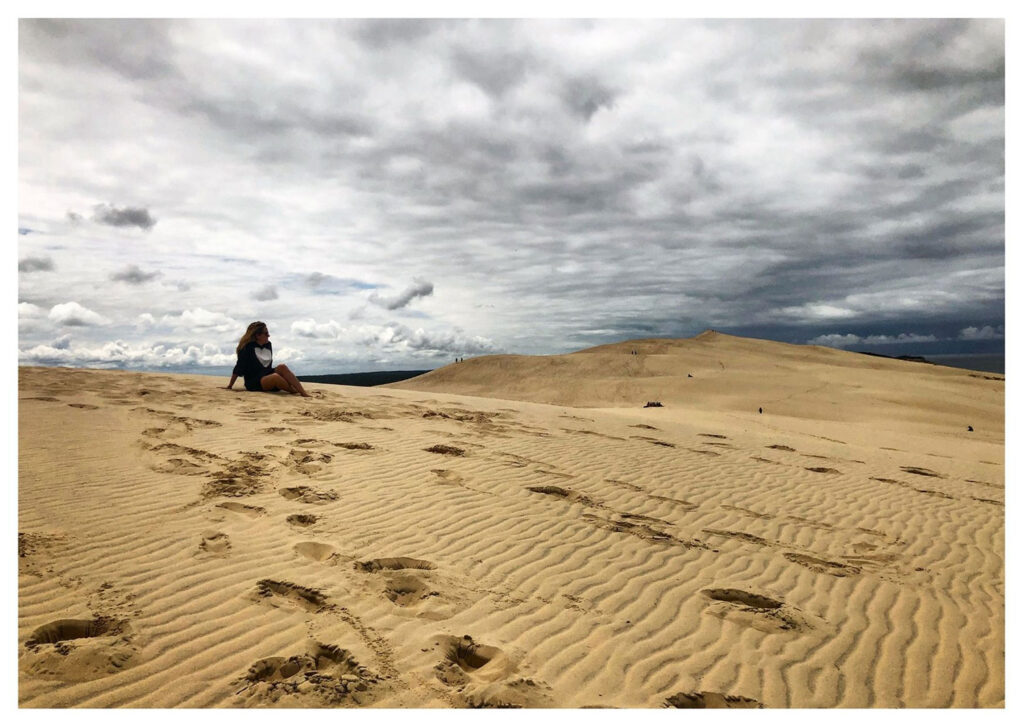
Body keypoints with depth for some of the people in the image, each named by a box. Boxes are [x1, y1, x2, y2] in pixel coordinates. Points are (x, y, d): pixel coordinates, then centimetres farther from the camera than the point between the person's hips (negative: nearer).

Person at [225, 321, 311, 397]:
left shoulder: (268, 345, 11)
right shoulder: (247, 347, -7)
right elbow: (238, 368, -5)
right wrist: (230, 386, -1)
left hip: (267, 377, 6)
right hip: (253, 383, -6)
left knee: (282, 367, -24)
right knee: (275, 377, -36)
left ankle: (303, 392, -38)